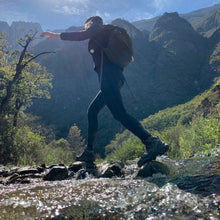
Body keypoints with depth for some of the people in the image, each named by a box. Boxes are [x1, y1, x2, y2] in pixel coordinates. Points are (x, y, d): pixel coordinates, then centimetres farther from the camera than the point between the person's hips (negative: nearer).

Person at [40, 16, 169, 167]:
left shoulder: (96, 29, 10)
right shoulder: (107, 33, 32)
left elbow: (80, 35, -6)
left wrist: (57, 35, 4)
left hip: (108, 75, -9)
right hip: (116, 77, 10)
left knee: (120, 114, -19)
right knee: (92, 111, 13)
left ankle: (153, 143, -28)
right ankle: (89, 152, 17)